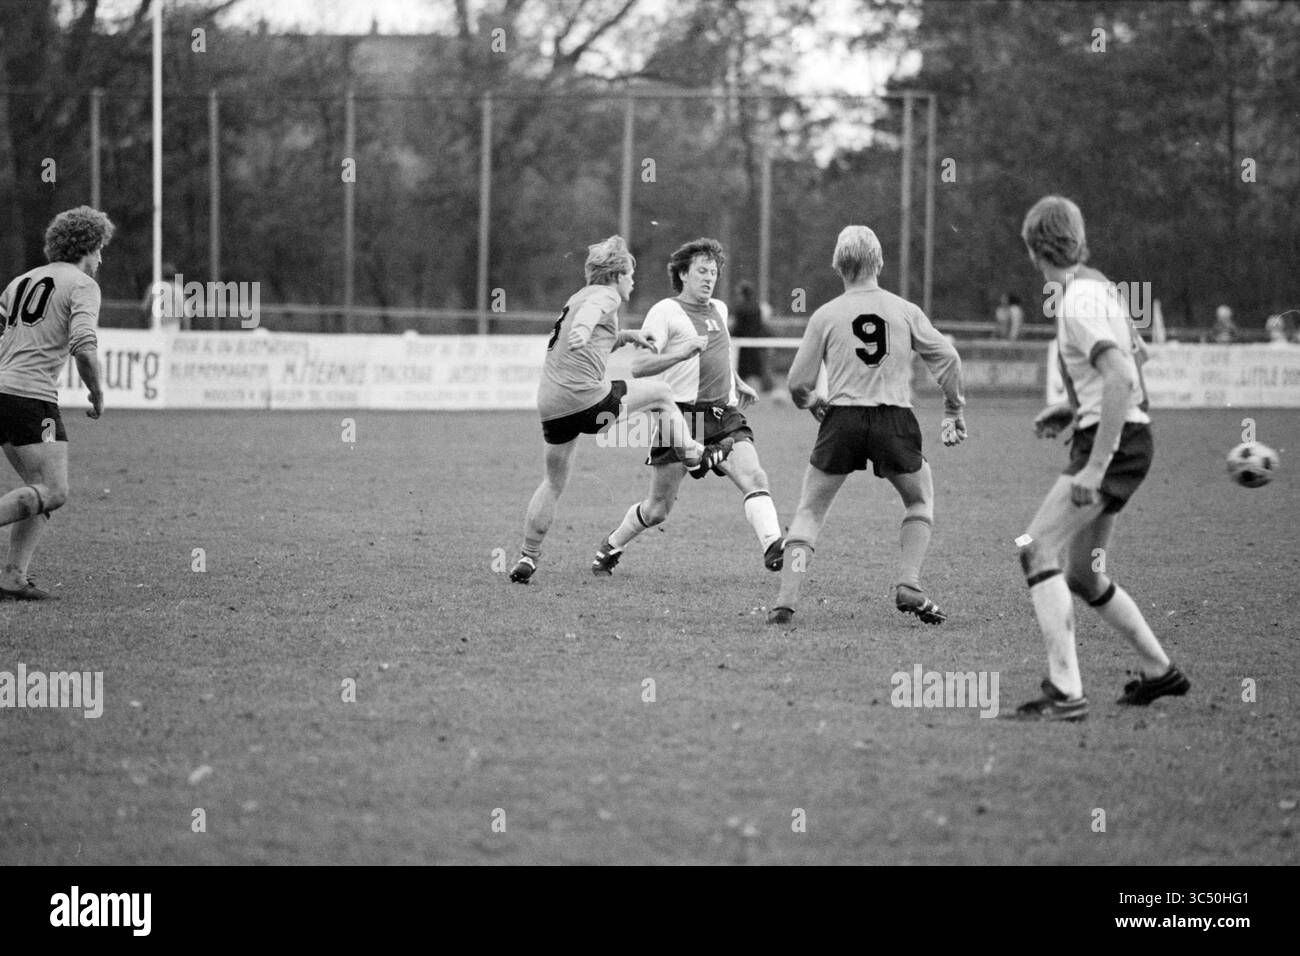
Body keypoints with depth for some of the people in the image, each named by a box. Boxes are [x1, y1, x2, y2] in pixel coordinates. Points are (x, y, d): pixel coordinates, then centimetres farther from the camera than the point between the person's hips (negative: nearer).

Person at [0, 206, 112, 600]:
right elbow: (84, 346, -16)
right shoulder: (82, 285, -2)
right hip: (32, 395, -8)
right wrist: (97, 393, -2)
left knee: (41, 486, 14)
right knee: (53, 492, -10)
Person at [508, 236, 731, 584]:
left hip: (550, 405, 9)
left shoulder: (578, 297, 26)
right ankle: (693, 456, 24)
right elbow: (590, 313, -25)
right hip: (585, 398, -8)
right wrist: (581, 330, -45)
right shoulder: (605, 296, -1)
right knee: (660, 394, 12)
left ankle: (527, 558, 15)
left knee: (554, 482, 18)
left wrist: (624, 336, 31)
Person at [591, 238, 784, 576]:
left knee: (754, 478, -21)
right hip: (681, 417, -5)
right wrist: (681, 353, -25)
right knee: (658, 509, 3)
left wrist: (738, 384, 39)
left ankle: (772, 547, -34)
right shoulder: (665, 312, -4)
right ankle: (611, 546, 28)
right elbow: (638, 367, -13)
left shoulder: (720, 309, 18)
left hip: (724, 414, 5)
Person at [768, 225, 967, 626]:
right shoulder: (905, 311, 5)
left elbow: (798, 384, 4)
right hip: (895, 420, 0)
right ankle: (909, 584, 7)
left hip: (843, 419, 0)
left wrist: (812, 402, 26)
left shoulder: (825, 315, 3)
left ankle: (786, 600, 1)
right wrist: (954, 410, 16)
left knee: (810, 510, 11)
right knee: (920, 500, 22)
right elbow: (948, 359, 4)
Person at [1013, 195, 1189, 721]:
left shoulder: (1080, 301, -18)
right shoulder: (1097, 285, 13)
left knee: (1037, 552, -16)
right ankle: (1158, 670, 29)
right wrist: (1074, 410, 23)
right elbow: (1137, 355, 27)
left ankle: (1065, 691, -23)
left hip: (1113, 441, -10)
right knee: (1084, 577, 18)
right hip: (1122, 437, 10)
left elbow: (1122, 378, -27)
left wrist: (1095, 466, -27)